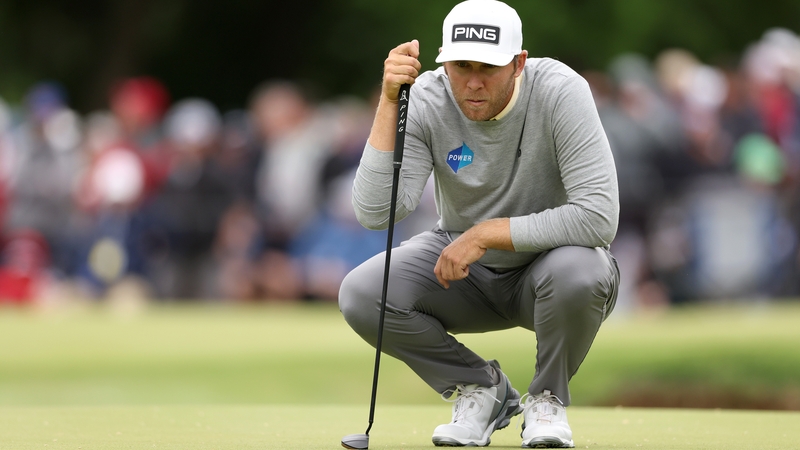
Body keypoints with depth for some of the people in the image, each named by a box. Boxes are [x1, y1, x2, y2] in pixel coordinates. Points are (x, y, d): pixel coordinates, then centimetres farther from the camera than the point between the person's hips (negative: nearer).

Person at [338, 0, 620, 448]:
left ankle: (547, 398, -5)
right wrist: (390, 102, -36)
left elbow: (599, 217, -34)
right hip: (464, 270, 3)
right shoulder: (427, 100, -18)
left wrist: (485, 234, -31)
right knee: (360, 294, -23)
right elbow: (375, 212, -29)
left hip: (545, 260, -3)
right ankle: (481, 387, 3)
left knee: (579, 272, -38)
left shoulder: (561, 91, -26)